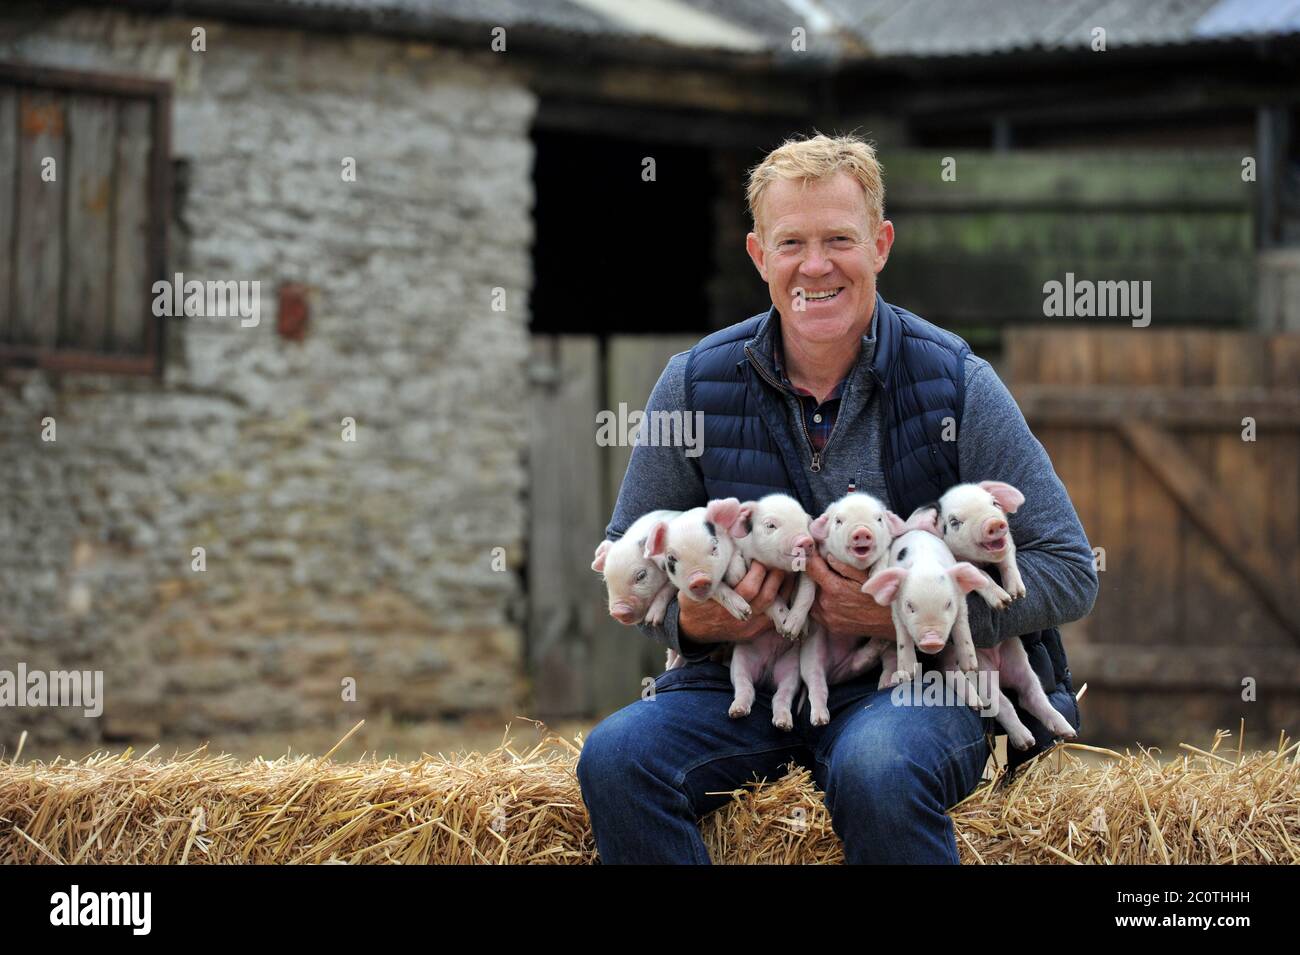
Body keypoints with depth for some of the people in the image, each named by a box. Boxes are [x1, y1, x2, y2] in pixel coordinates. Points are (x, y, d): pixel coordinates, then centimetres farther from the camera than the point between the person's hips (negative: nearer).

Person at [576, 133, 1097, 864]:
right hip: (747, 680, 3)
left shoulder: (955, 383, -4)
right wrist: (689, 619, -10)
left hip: (913, 683, -3)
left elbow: (1071, 571, -3)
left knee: (878, 771, -38)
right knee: (615, 757, -26)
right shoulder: (697, 386, 3)